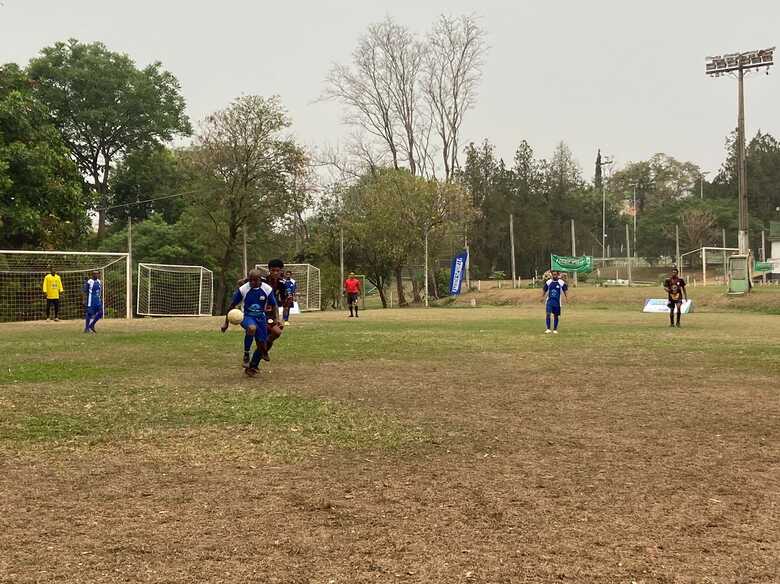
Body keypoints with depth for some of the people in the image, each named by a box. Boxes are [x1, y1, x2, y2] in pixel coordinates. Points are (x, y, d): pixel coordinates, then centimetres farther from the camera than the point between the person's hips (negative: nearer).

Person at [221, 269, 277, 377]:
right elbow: (232, 306, -4)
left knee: (262, 345, 0)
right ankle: (246, 354, -20)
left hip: (261, 318, 3)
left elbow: (273, 306, 4)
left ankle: (252, 367, 23)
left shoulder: (267, 289, -11)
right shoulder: (242, 289, -14)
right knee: (252, 328, -38)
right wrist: (226, 323, -3)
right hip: (247, 317, -3)